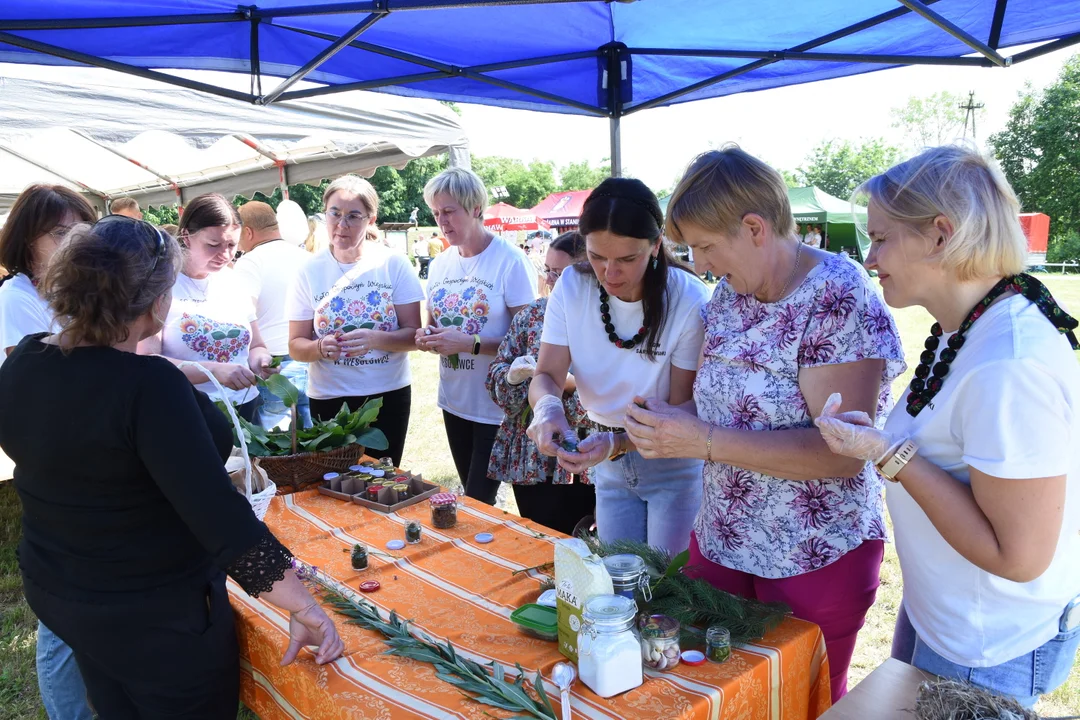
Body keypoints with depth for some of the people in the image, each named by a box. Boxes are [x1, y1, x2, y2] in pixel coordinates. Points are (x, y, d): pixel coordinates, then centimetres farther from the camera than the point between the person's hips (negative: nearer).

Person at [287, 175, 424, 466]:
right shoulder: (310, 270, -3)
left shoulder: (393, 263, -6)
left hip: (389, 395, 0)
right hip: (329, 399, 0)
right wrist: (320, 348, -23)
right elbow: (296, 346, -1)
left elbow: (413, 335, -7)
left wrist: (375, 339, -25)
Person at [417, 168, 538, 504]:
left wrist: (470, 343, -25)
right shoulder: (439, 264, 6)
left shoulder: (511, 261, -14)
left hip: (497, 407, -6)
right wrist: (427, 338, -6)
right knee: (472, 498, 18)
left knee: (478, 504, 0)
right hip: (454, 401, 6)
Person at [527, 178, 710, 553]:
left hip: (673, 466, -3)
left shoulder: (689, 301, -22)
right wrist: (548, 407, -34)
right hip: (609, 466, 4)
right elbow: (547, 375, -10)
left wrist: (617, 444, -34)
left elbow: (684, 411, -18)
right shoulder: (572, 286, -12)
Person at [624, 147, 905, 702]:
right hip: (721, 542, 7)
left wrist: (703, 441, -28)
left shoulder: (838, 299, -20)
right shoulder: (730, 292, 3)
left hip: (816, 561, -6)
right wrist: (659, 425, -8)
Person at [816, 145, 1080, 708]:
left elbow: (1018, 555, -28)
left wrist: (889, 456, -28)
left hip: (985, 654, -9)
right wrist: (884, 440, 0)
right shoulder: (962, 332, 0)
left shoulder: (1012, 365, -31)